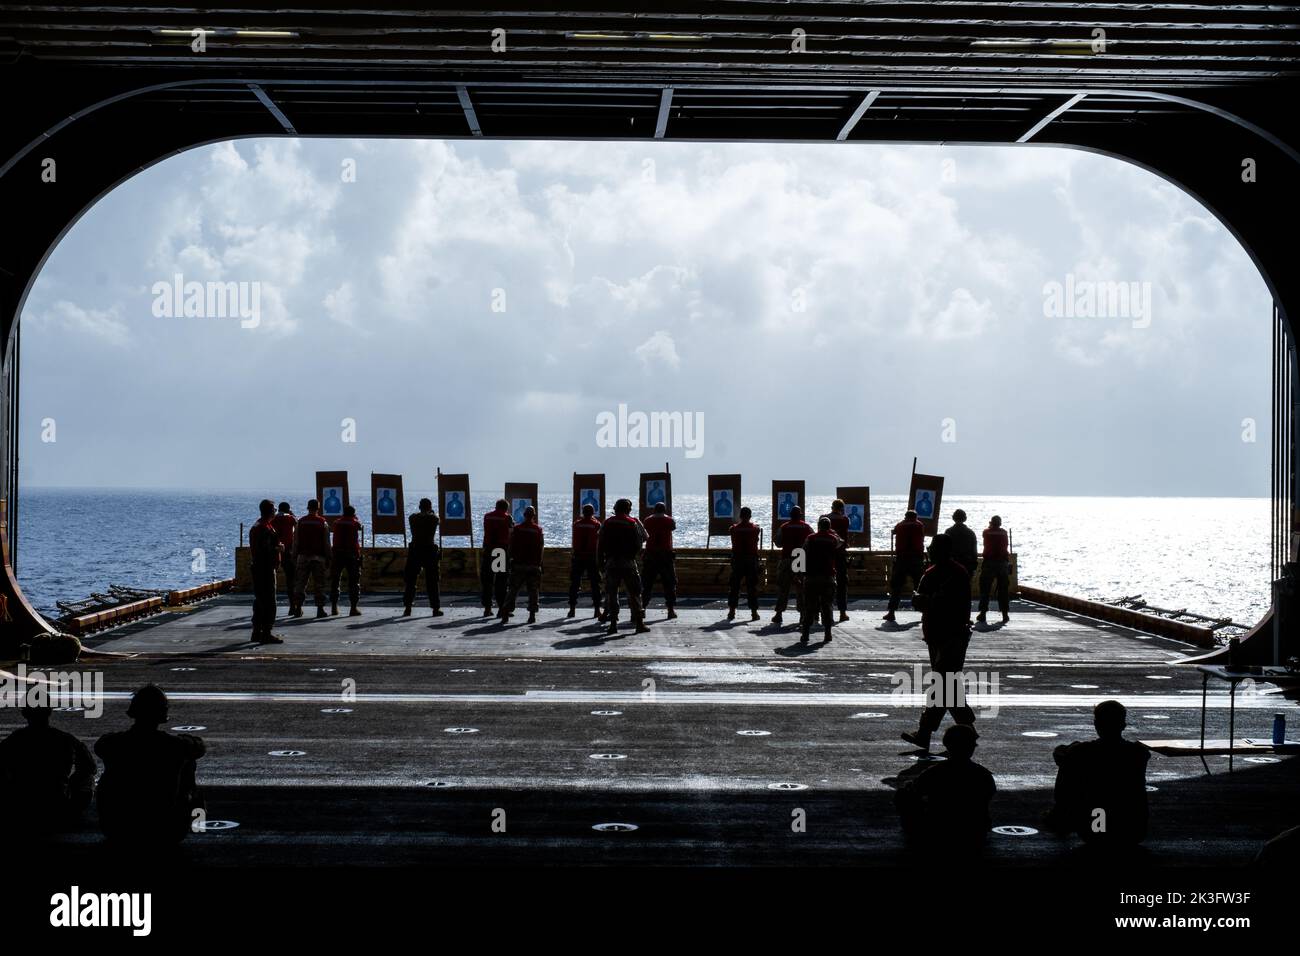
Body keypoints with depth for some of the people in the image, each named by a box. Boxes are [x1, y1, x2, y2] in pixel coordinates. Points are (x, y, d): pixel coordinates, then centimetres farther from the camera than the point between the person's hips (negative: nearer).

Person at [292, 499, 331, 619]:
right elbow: (327, 544, 0)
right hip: (318, 557, -1)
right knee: (319, 583, 2)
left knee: (300, 583, 5)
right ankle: (320, 608, -2)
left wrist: (294, 558, 9)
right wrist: (328, 560, 5)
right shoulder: (323, 523, 0)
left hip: (303, 556, 1)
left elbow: (295, 542, 4)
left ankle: (298, 608, 2)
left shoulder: (300, 522, 4)